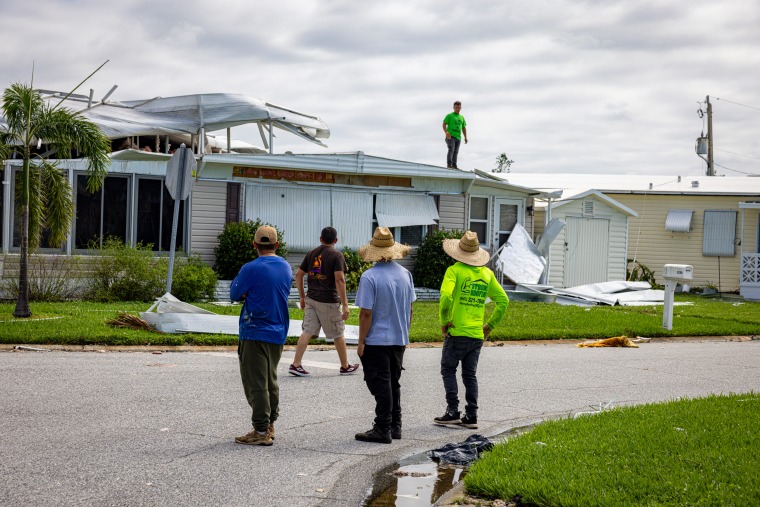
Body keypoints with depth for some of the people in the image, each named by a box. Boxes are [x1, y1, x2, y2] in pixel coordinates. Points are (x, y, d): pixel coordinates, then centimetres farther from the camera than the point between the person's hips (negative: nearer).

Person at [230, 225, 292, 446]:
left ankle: (261, 431, -3)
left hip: (254, 332, -7)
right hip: (278, 332, 7)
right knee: (270, 380, 17)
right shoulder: (286, 268, 6)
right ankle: (269, 425, 23)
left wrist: (238, 278, 12)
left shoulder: (251, 269, -15)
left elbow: (235, 294, -5)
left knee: (256, 383, -3)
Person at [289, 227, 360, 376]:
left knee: (307, 332, 4)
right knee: (338, 335, 9)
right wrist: (345, 304, -17)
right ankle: (345, 367, 21)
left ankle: (295, 365, -3)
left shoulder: (311, 254, 8)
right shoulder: (336, 255, -9)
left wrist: (302, 296, 19)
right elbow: (339, 279, -18)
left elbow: (299, 275, 10)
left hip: (311, 299, 5)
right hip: (329, 301, -5)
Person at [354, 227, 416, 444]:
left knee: (381, 385, -1)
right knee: (393, 383, 17)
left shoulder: (369, 277, -16)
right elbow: (409, 309, 10)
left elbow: (366, 313, -17)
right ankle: (395, 426, 22)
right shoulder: (405, 274, 3)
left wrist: (361, 342, -9)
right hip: (399, 340, 6)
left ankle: (383, 429, 0)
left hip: (377, 340, -6)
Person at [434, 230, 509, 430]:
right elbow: (503, 300, 11)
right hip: (477, 334, 5)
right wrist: (490, 325, 15)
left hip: (457, 333, -5)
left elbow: (446, 296, -22)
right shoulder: (487, 273, 9)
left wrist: (444, 321, -10)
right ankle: (471, 416, 9)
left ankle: (453, 412, 2)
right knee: (470, 374, 12)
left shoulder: (455, 270, -8)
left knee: (448, 370, 8)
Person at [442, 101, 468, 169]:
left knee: (456, 152, 5)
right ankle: (449, 164, -23)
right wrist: (446, 133, -19)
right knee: (451, 149, -18)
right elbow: (444, 124, -3)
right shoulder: (449, 115, 4)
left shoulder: (461, 117, 21)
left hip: (458, 137, 6)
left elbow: (464, 128, 24)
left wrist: (465, 137, 14)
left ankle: (454, 165, 8)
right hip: (450, 136, -6)